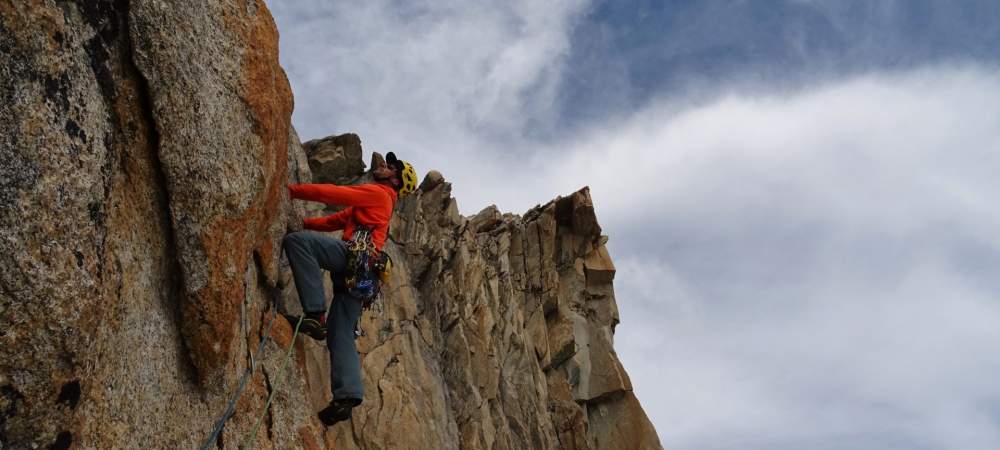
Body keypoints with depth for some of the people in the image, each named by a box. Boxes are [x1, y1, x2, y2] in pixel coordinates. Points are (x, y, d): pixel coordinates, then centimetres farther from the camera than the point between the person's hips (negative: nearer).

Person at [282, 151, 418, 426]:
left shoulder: (378, 193, 10)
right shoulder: (372, 202, 38)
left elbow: (333, 194, 1)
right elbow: (337, 220, 33)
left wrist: (292, 190, 3)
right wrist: (304, 222, 24)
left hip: (357, 254, -9)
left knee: (297, 241, -26)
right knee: (341, 334, 3)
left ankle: (316, 314, -33)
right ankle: (347, 395, -8)